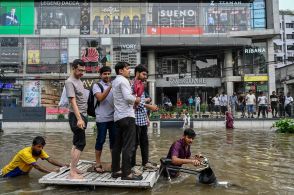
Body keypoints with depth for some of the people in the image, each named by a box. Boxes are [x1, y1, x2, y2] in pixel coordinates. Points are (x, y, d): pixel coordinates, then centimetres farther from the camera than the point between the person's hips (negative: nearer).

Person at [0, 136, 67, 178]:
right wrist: (51, 171, -49)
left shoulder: (39, 151, -11)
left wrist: (62, 165, -33)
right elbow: (37, 166, -40)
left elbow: (50, 159, -21)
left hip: (22, 173, 6)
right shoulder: (25, 153, -32)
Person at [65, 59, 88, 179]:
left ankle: (73, 168, 21)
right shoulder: (70, 82, -13)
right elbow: (73, 101, -21)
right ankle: (72, 172, -7)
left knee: (76, 143, 13)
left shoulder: (79, 80, 15)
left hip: (82, 115, 9)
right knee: (80, 144, -10)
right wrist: (79, 119, -28)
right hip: (76, 116, -9)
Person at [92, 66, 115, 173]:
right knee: (100, 140, 2)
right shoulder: (97, 85, 2)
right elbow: (100, 98, -14)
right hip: (102, 118, -4)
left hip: (113, 117, 5)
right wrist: (110, 87, -19)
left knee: (114, 140, 8)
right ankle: (98, 164, 14)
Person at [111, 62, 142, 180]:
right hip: (127, 116, -10)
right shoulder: (123, 80, -9)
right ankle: (127, 173, -5)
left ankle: (116, 170, 19)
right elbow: (128, 97, -21)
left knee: (117, 145, 12)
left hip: (118, 117, 10)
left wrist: (133, 100, 11)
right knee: (128, 146, -7)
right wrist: (136, 99, -3)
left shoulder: (115, 81, 20)